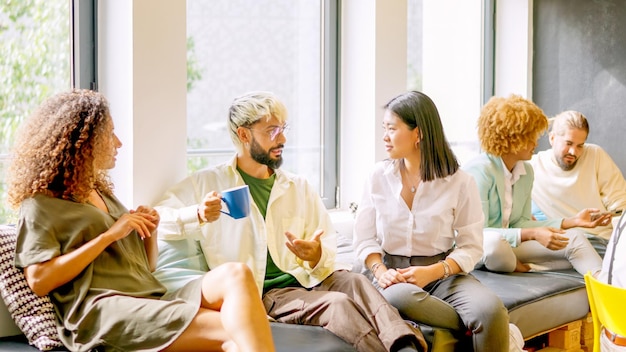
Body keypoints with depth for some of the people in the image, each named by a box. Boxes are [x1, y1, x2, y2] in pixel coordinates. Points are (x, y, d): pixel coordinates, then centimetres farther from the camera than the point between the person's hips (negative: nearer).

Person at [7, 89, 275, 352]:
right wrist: (108, 236, -7)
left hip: (154, 298, 7)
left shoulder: (103, 194, 29)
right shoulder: (40, 204, 7)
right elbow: (38, 281, -8)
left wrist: (149, 231, 11)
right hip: (102, 311, -7)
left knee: (236, 274, -27)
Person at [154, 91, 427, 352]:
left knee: (353, 281, -29)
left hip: (308, 278, 4)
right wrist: (198, 215, -18)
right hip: (262, 292, -4)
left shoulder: (300, 188, 19)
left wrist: (316, 256, -10)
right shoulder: (207, 183, 8)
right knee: (338, 303, -30)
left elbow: (329, 249, 15)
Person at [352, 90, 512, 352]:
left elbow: (471, 247, -2)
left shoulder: (460, 182, -3)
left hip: (444, 274, -1)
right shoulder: (379, 176, 3)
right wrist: (380, 271, -14)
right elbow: (364, 238, 5)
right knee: (400, 296, -37)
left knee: (491, 310, -32)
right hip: (394, 275, 1)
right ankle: (476, 329, -17)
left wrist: (432, 272, -19)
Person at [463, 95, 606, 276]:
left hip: (508, 247, 7)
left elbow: (520, 223, 8)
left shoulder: (526, 171, 9)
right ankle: (526, 268, -11)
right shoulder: (480, 170, -17)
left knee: (574, 238, -7)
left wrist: (572, 221, 1)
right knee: (495, 242, -41)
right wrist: (532, 234, -26)